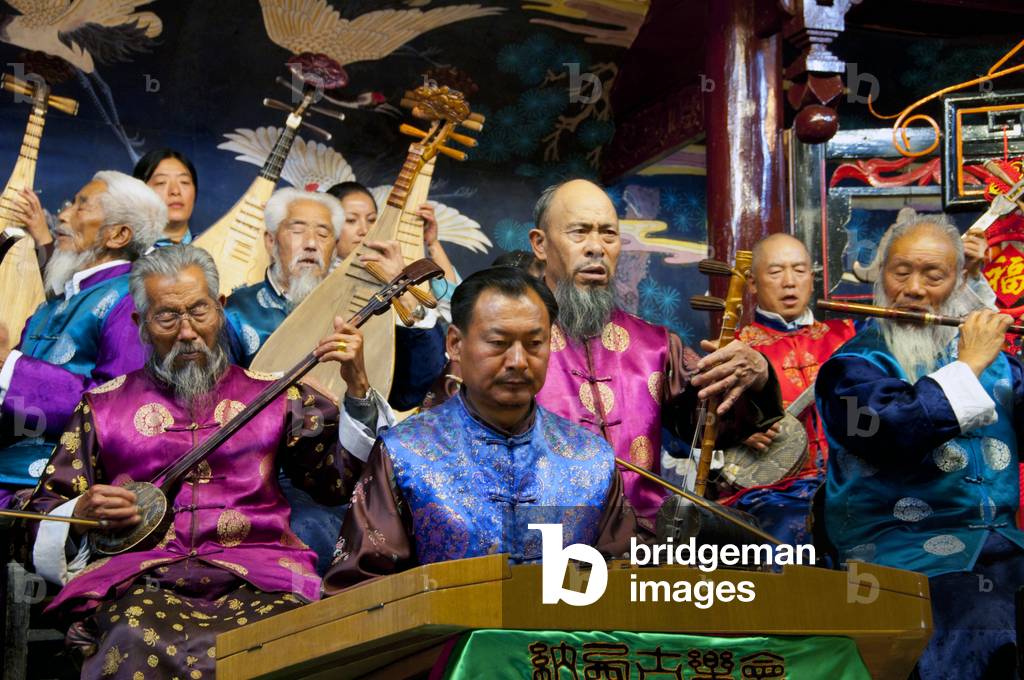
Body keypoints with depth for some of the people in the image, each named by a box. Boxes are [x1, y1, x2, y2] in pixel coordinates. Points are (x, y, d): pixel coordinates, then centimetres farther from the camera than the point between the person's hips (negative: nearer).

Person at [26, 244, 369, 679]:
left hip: (257, 579, 0)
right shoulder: (104, 406, 18)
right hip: (141, 579, 0)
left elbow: (342, 479, 10)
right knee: (140, 644, -36)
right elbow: (42, 511, 21)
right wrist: (81, 512, -2)